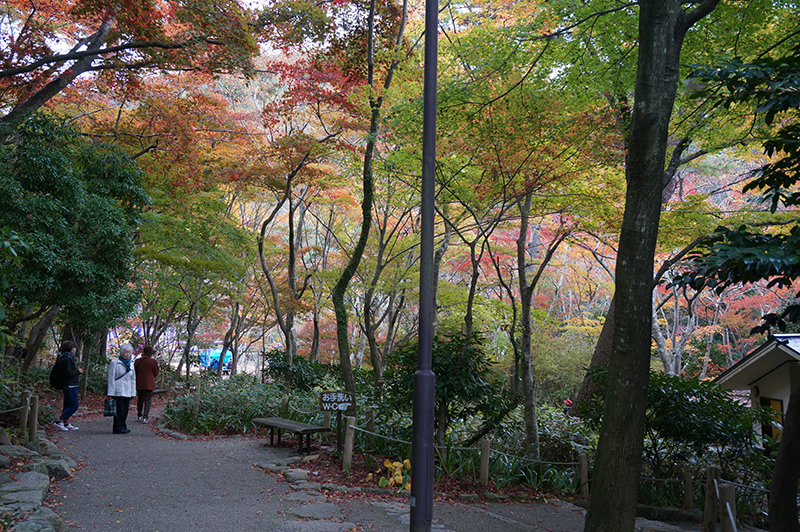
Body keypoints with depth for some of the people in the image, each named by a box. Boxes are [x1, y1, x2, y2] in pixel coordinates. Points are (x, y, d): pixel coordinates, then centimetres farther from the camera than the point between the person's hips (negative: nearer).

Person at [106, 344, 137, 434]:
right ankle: (119, 428, -3)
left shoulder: (131, 365, 17)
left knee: (125, 410, 4)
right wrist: (110, 393, -10)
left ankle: (123, 427, 11)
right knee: (119, 410, -8)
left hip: (127, 392, 6)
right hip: (118, 392, -6)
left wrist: (132, 393, 14)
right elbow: (111, 378, -5)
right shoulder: (115, 363, -1)